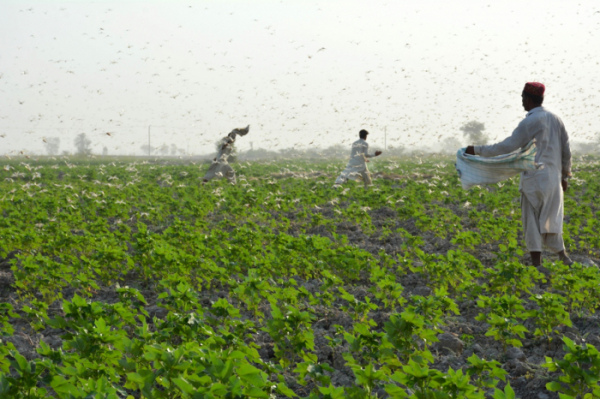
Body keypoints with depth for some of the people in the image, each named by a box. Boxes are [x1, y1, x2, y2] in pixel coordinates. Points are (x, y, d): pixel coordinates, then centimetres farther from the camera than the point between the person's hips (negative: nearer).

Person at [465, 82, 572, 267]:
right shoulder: (555, 119, 9)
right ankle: (563, 257, 16)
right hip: (554, 178, 7)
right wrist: (565, 175, 26)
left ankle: (537, 264, -2)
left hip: (535, 179, -7)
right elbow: (566, 150, 15)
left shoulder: (530, 122, -12)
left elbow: (508, 146, -14)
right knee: (551, 220, 16)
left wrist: (478, 150, -9)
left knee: (532, 221, -1)